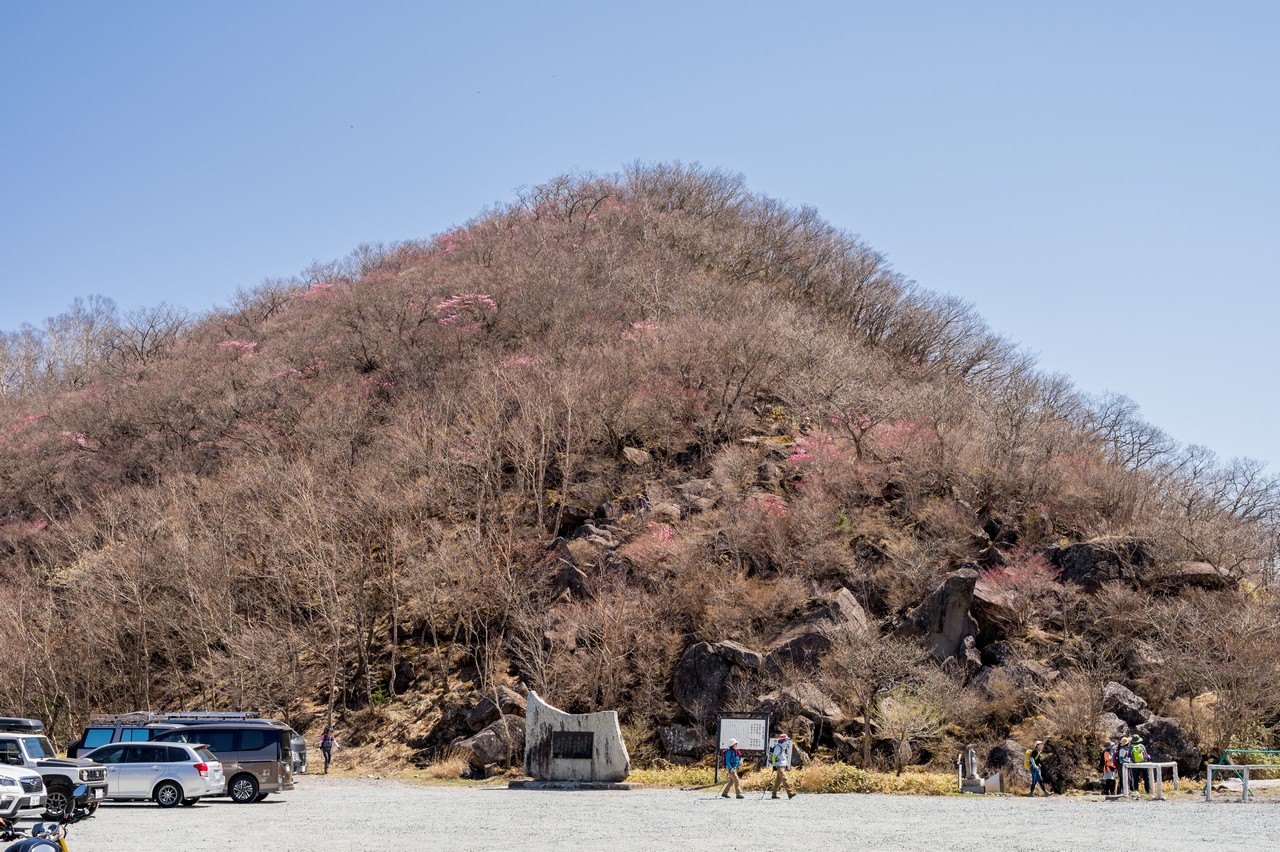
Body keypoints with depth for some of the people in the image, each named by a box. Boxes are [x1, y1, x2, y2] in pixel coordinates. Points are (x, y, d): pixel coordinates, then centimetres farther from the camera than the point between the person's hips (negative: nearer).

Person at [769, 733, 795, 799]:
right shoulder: (778, 747, -13)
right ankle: (790, 794, -24)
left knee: (778, 780, 11)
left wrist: (786, 765, 21)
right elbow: (773, 756, -17)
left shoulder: (784, 747, 16)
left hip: (783, 766, 10)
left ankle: (774, 794, 16)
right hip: (779, 766, -10)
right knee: (784, 779, -16)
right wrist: (774, 766, -20)